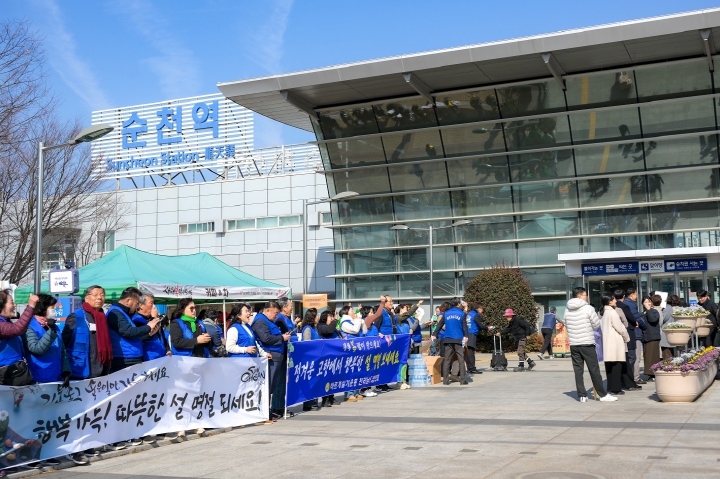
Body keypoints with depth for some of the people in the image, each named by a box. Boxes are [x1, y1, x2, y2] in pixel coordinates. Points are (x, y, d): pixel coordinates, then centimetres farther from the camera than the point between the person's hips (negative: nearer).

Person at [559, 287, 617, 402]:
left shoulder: (567, 309, 4)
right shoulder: (588, 308, -10)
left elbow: (566, 324, 9)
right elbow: (597, 325, -3)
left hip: (573, 344, 4)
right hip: (587, 343, -4)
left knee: (578, 370, 7)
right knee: (594, 370, 2)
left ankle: (582, 395, 8)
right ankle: (603, 395, 8)